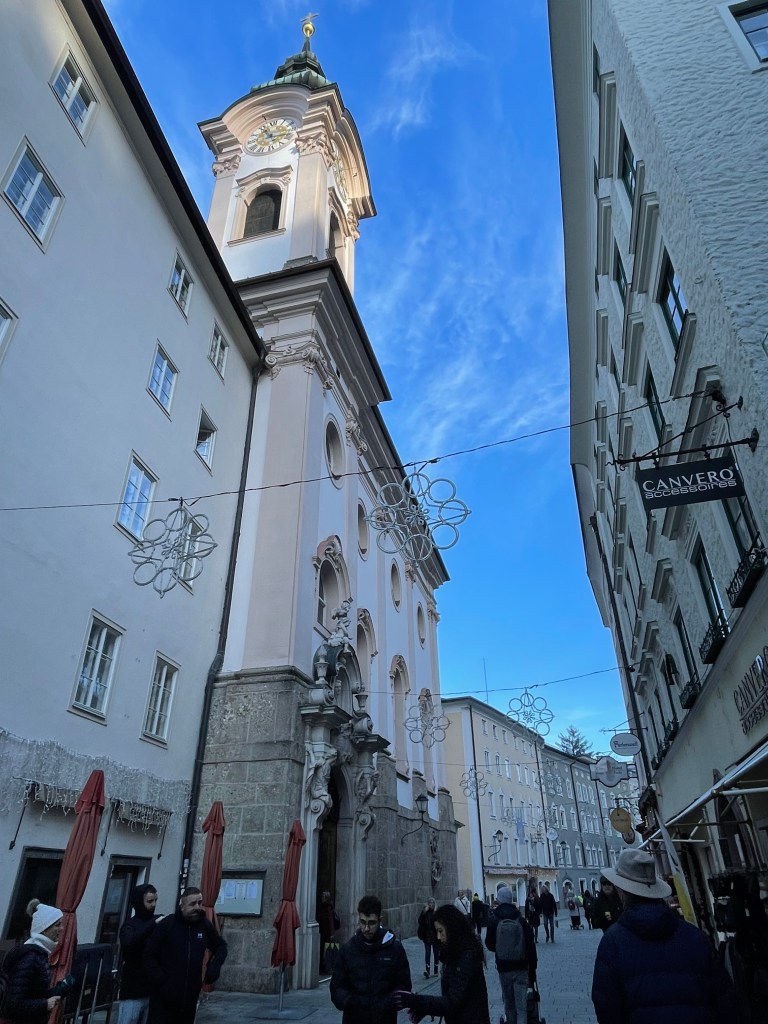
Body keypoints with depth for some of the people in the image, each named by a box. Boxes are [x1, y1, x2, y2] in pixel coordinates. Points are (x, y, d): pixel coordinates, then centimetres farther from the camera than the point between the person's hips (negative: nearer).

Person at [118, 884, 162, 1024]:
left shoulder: (160, 921, 6)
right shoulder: (130, 925, -4)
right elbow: (128, 944, -24)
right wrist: (153, 924, -26)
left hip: (154, 989, 3)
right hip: (133, 991, -3)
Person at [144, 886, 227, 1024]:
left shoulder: (205, 925, 3)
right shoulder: (167, 924, -10)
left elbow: (221, 946, 18)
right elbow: (149, 956, -7)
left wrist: (215, 966, 0)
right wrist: (161, 982, -15)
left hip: (190, 998, 4)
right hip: (164, 998, -4)